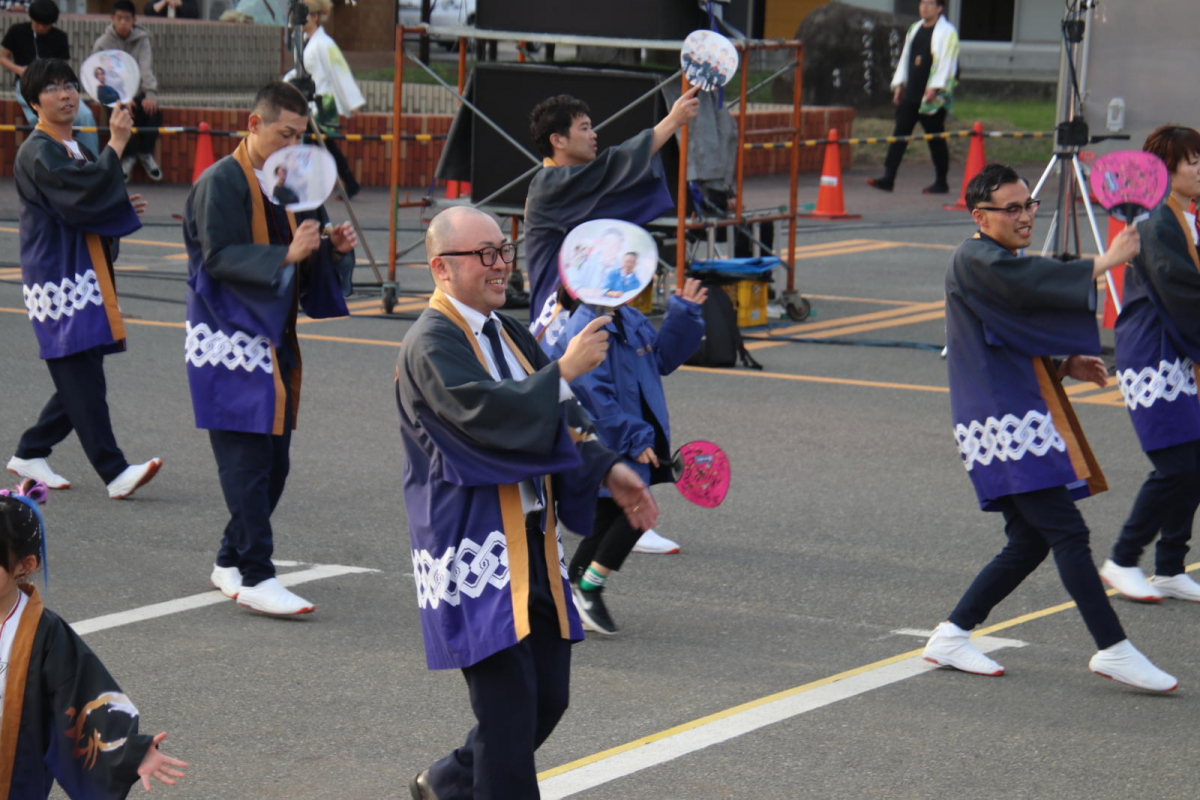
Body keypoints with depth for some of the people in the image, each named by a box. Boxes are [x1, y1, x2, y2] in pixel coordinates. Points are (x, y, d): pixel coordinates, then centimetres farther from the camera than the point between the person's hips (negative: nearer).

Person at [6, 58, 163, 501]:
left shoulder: (74, 148, 17)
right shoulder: (37, 153, -11)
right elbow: (82, 192, -25)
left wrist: (122, 207, 9)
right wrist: (116, 145, -19)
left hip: (85, 273, 9)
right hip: (56, 277, -9)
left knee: (79, 383, 11)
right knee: (83, 381, -11)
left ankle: (29, 454, 23)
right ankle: (115, 473, -14)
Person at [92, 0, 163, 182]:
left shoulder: (141, 39, 2)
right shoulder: (103, 43, -3)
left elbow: (146, 69, -12)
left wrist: (150, 95, -31)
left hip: (136, 93, 2)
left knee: (154, 111, -26)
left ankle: (145, 153, -4)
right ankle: (127, 157, -13)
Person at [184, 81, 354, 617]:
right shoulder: (221, 183, -11)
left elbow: (308, 260, 19)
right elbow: (219, 257, -19)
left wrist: (334, 248, -3)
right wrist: (287, 254, -28)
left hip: (275, 341, 8)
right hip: (230, 342, -8)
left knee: (272, 462, 9)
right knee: (247, 460, -11)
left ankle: (231, 562, 22)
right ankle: (255, 577, -10)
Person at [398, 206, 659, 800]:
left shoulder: (508, 333, 15)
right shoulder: (430, 346, -12)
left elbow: (556, 421, 22)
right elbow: (486, 415, -27)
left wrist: (608, 470, 11)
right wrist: (564, 370, -25)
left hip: (531, 541, 9)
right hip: (474, 546, -9)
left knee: (549, 696, 12)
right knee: (509, 703, -8)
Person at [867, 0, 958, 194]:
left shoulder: (947, 33, -7)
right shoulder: (914, 29, 16)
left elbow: (946, 62, -14)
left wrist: (934, 87, -20)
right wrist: (899, 84, 14)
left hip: (933, 97, -7)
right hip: (910, 94, 7)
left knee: (936, 139, 2)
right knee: (899, 134, -2)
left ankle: (941, 182, 12)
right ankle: (888, 178, -4)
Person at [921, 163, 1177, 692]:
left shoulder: (1004, 263, 21)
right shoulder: (974, 261, -9)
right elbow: (1039, 283, -24)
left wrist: (1066, 366, 12)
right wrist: (1106, 261, -20)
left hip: (1025, 417, 10)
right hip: (1001, 421, -10)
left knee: (1030, 542, 8)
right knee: (1067, 531, -14)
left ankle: (951, 637, 15)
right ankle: (1112, 649, -13)